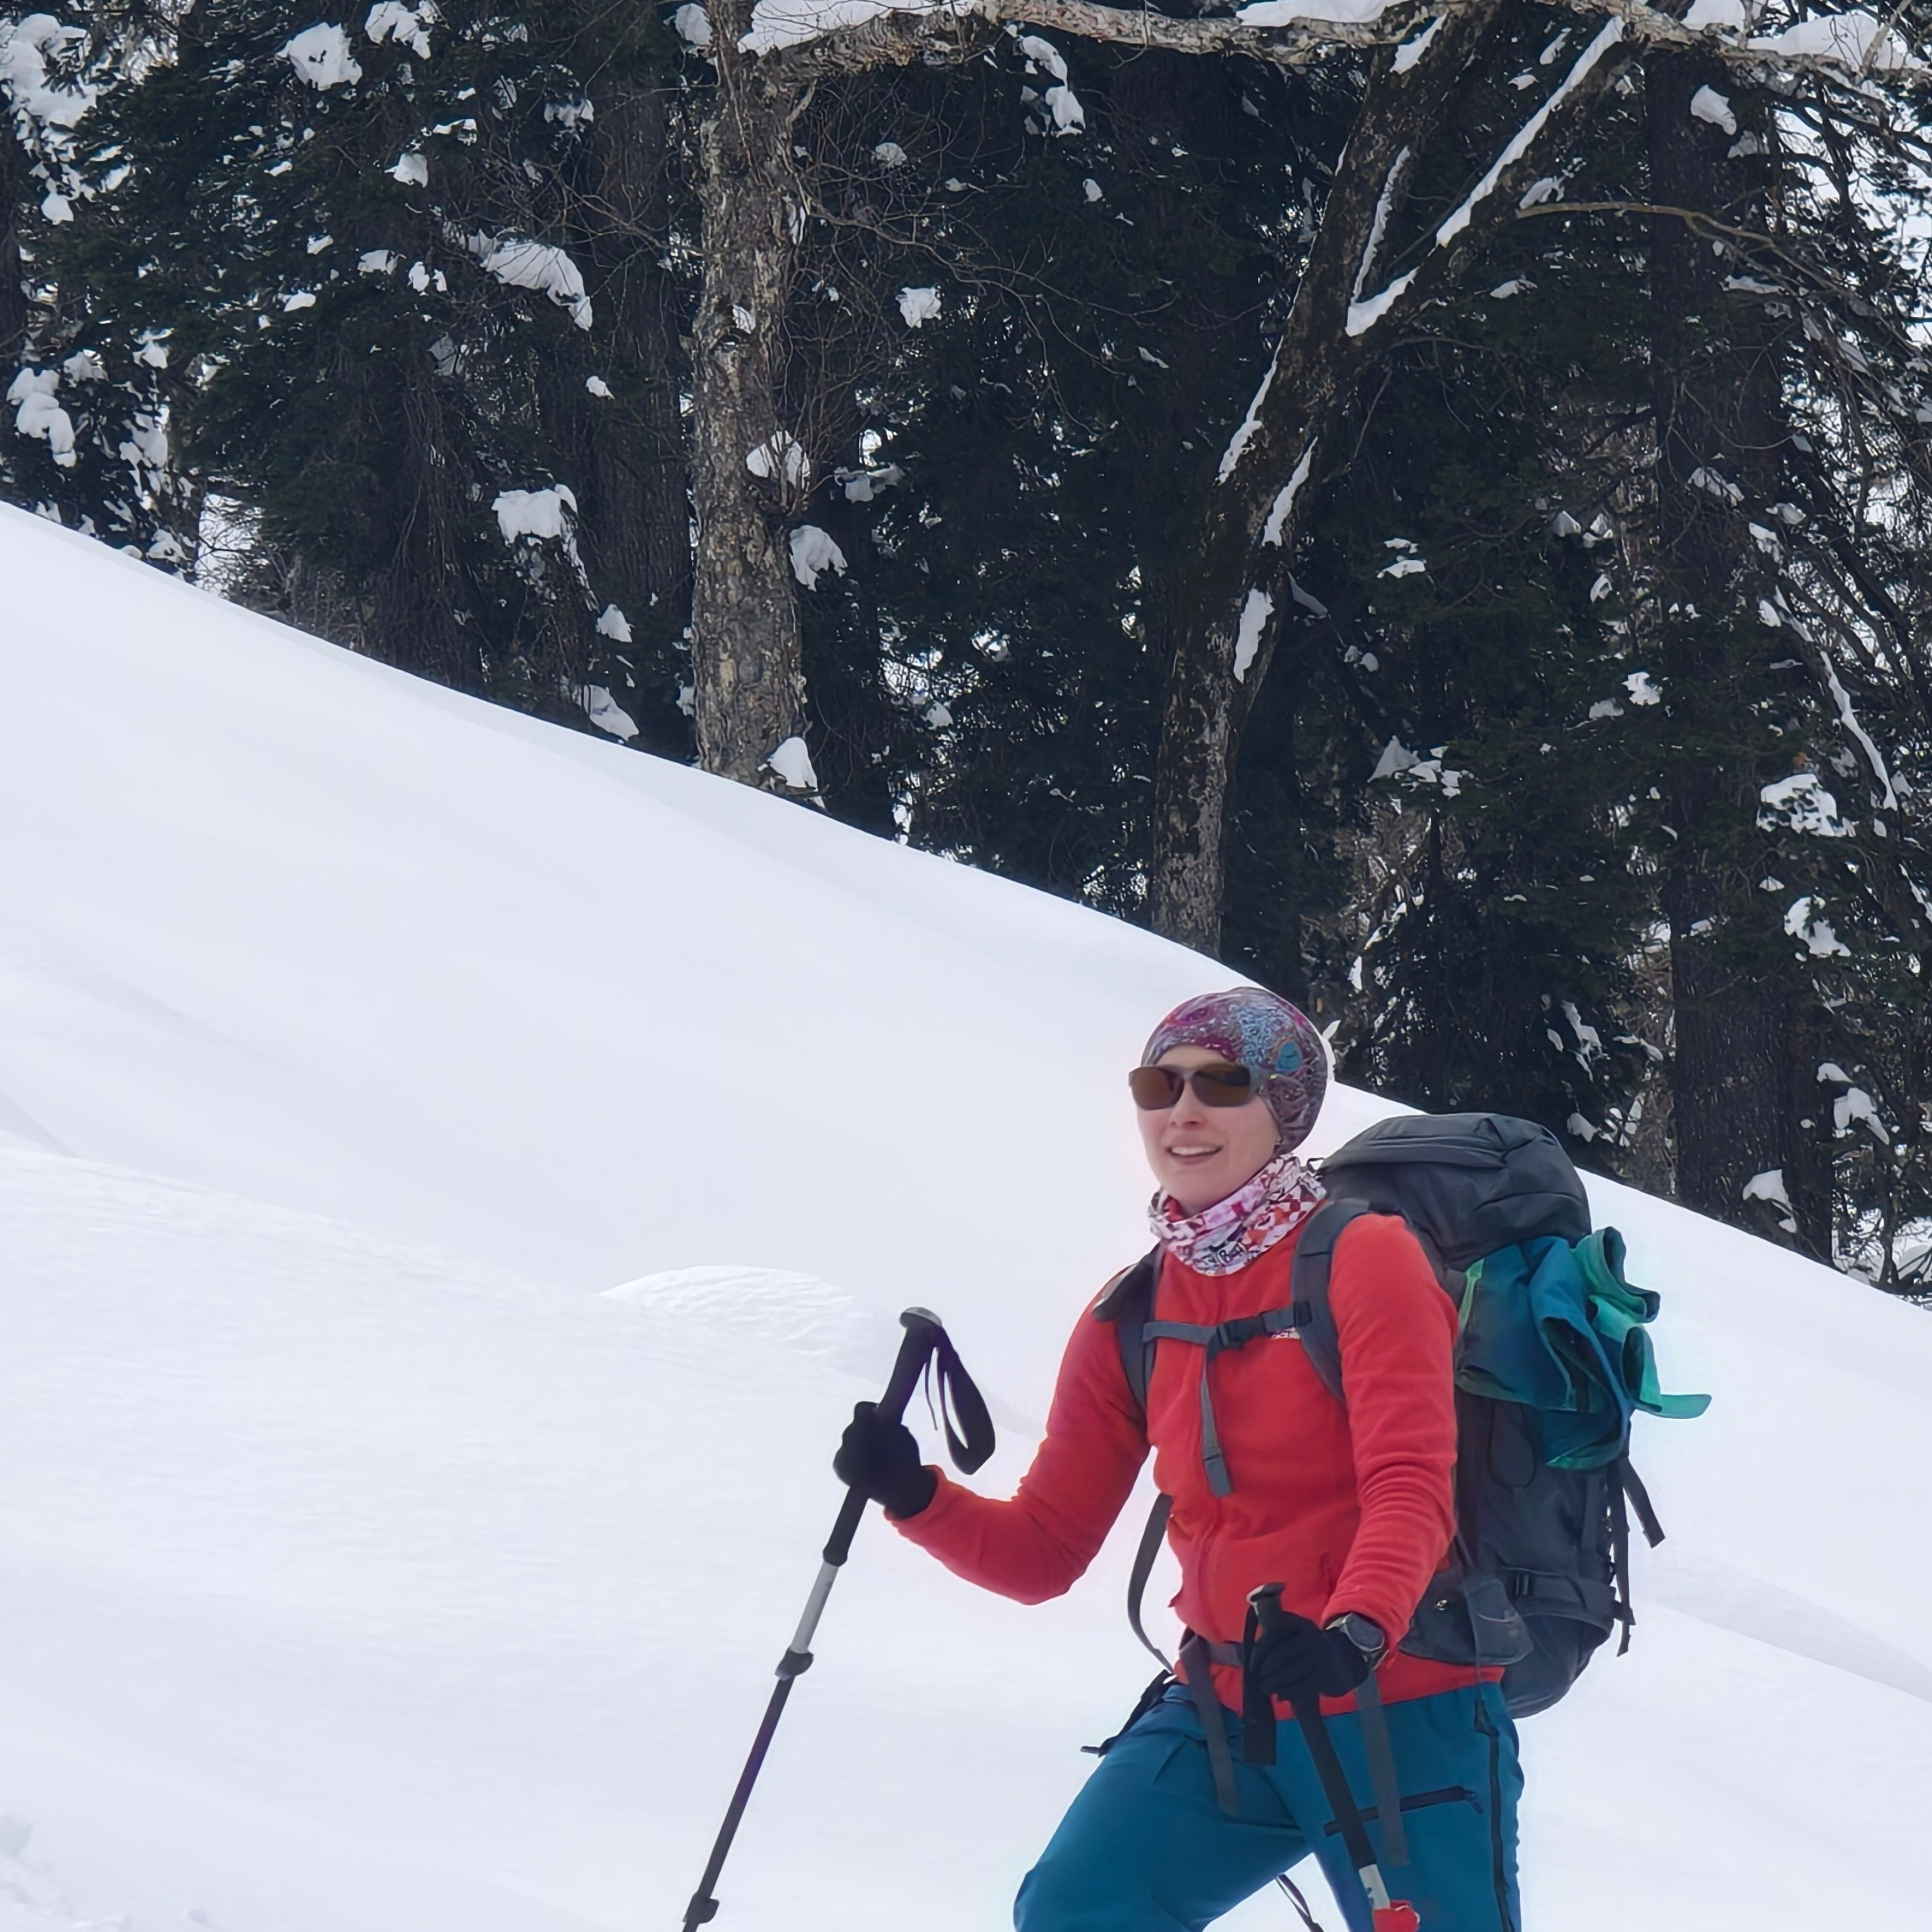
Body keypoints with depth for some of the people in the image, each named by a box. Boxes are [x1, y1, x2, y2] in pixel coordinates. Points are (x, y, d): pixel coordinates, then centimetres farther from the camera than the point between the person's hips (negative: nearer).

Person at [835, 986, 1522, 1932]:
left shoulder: (1364, 1259, -8)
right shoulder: (1130, 1319, 6)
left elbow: (1411, 1491, -19)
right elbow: (1042, 1549, 8)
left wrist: (1355, 1633, -38)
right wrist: (913, 1496, -11)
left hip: (1402, 1715, -4)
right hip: (1220, 1719, 5)